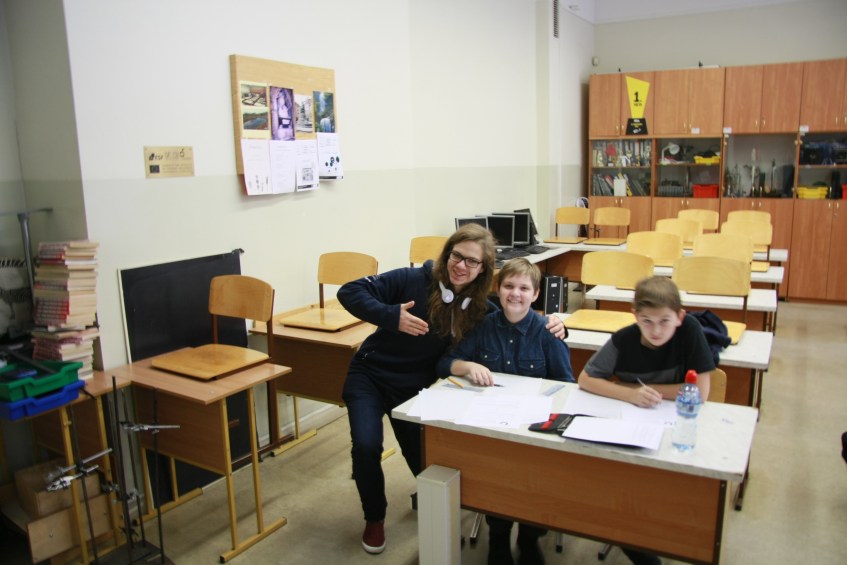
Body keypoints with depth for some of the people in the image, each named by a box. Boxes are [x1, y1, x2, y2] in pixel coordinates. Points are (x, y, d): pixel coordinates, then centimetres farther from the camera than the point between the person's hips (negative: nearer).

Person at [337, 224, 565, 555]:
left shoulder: (480, 308, -8)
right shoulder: (413, 280, -20)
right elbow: (350, 292, -20)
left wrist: (549, 326, -17)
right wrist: (391, 316, -35)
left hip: (414, 388, 3)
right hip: (369, 376, -2)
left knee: (423, 458, 5)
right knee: (366, 447, -20)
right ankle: (374, 518, 10)